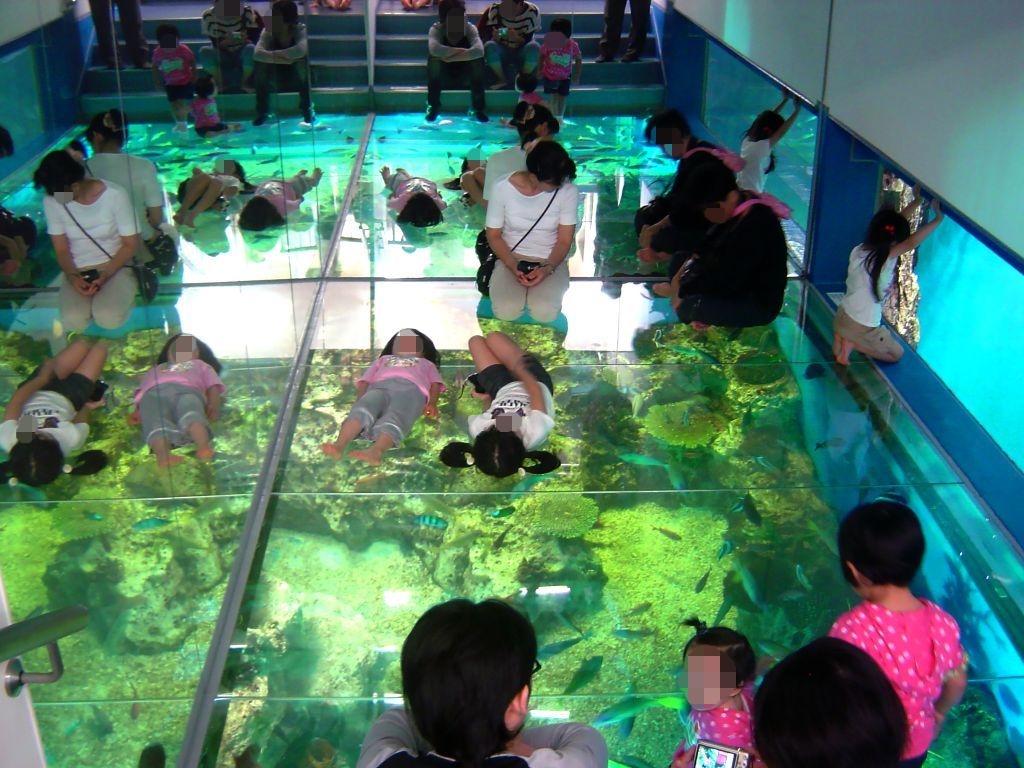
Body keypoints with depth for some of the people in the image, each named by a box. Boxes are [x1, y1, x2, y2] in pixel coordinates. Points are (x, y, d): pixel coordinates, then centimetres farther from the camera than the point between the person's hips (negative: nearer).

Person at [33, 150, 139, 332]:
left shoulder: (115, 195, -16)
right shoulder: (52, 201, -8)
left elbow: (130, 244, -8)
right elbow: (61, 250, 1)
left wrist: (104, 276, -20)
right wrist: (72, 276, -19)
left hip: (115, 266, -2)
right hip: (78, 270, 2)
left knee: (109, 318, -31)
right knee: (73, 321, -28)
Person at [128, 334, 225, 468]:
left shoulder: (200, 365, 46)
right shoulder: (156, 369, 49)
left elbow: (213, 386, 25)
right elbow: (141, 392, 30)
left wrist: (213, 405, 1)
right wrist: (138, 411, 6)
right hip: (154, 392, 1)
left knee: (191, 414, -38)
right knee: (158, 423, -35)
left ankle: (203, 448, -65)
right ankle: (164, 456, -62)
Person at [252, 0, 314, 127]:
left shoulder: (300, 30, -23)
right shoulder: (268, 31, -17)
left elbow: (301, 50, -45)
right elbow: (257, 54, -33)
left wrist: (273, 54, -36)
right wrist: (279, 58, -46)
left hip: (297, 73, -2)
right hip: (276, 73, 2)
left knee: (301, 59, -33)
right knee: (260, 63, -26)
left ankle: (307, 110, -21)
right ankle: (262, 112, -12)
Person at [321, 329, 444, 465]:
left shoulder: (426, 364, 45)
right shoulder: (383, 359, 45)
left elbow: (435, 384, 25)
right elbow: (364, 381, 28)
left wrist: (432, 403, 1)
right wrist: (361, 401, 5)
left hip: (410, 389, -1)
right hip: (380, 386, 1)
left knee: (394, 418, -36)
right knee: (362, 410, -34)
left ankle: (375, 451, -63)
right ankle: (339, 445, -57)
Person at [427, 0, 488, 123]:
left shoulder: (470, 28, -22)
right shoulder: (436, 29, -24)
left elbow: (479, 50, -41)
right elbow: (434, 49, -45)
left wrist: (451, 57, -43)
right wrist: (462, 51, -37)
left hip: (464, 71, 0)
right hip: (444, 72, 0)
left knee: (477, 59, -30)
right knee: (433, 57, -32)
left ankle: (479, 106, -15)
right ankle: (433, 106, -16)